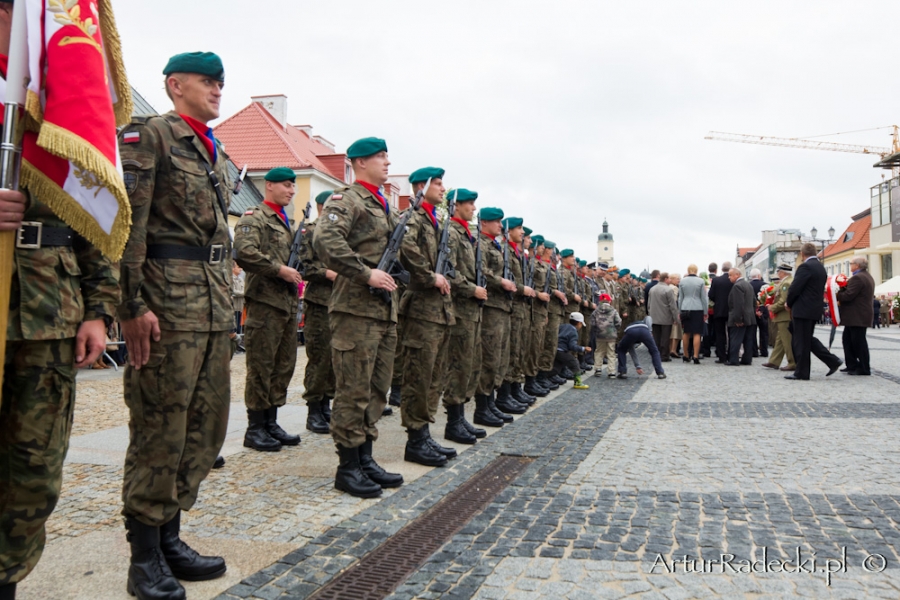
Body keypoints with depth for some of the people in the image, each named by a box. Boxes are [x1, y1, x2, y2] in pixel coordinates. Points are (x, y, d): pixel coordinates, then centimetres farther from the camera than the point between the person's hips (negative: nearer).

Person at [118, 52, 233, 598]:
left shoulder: (216, 152, 21)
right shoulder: (148, 135, -3)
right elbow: (127, 223, -12)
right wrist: (135, 305, -19)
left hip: (215, 307, 8)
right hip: (168, 302, -8)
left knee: (207, 428, 11)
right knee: (160, 429, -2)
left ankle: (169, 537, 24)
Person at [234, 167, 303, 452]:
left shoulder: (286, 222, 21)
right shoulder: (253, 218, -6)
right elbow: (244, 253, -22)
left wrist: (296, 274, 14)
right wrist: (279, 269, -20)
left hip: (288, 302, 9)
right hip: (265, 302, -8)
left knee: (283, 365, 11)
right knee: (261, 367, -3)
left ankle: (271, 422, 20)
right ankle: (255, 428, 6)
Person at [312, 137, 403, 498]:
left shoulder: (384, 207, 21)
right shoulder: (346, 200, -7)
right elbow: (325, 240, -24)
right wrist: (366, 274, -23)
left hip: (386, 309, 9)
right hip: (356, 309, -9)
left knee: (377, 389, 13)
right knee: (353, 390, -4)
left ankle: (366, 459, 23)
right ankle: (347, 468, 7)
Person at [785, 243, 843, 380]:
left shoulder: (805, 267, -15)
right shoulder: (821, 268, 14)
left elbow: (795, 288, -19)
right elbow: (819, 289, 16)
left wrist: (789, 303, 0)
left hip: (803, 310, -9)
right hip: (815, 309, 9)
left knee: (801, 342, -2)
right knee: (808, 339, 18)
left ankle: (801, 372, 3)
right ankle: (832, 361, 13)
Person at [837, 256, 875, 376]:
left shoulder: (857, 278, -18)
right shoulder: (867, 277, 17)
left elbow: (848, 296, -23)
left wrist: (835, 296, -7)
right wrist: (844, 286, 1)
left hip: (857, 316, -11)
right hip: (859, 315, 11)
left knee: (858, 341, -3)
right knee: (847, 339, 15)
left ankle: (864, 369, 4)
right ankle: (852, 365, 19)